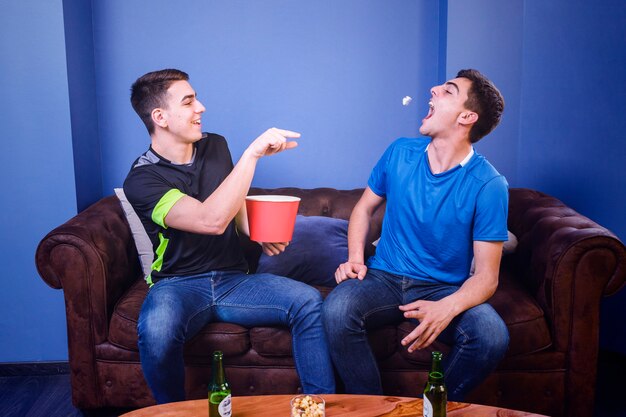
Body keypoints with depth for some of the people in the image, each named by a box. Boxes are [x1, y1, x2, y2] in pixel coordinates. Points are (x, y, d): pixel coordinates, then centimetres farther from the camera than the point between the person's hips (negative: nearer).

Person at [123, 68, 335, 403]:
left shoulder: (215, 146, 6)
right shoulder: (141, 180, -13)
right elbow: (212, 220, -29)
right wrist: (252, 153, -28)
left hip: (234, 279, 4)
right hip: (178, 284, -4)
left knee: (309, 302, -21)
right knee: (157, 330, -38)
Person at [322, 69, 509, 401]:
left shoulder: (489, 185, -11)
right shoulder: (401, 152, 0)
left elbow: (486, 275, -11)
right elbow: (365, 207, 15)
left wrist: (446, 308, -32)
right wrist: (355, 259, -3)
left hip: (446, 289, -1)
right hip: (385, 277, 2)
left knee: (492, 336, -31)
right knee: (337, 310, -30)